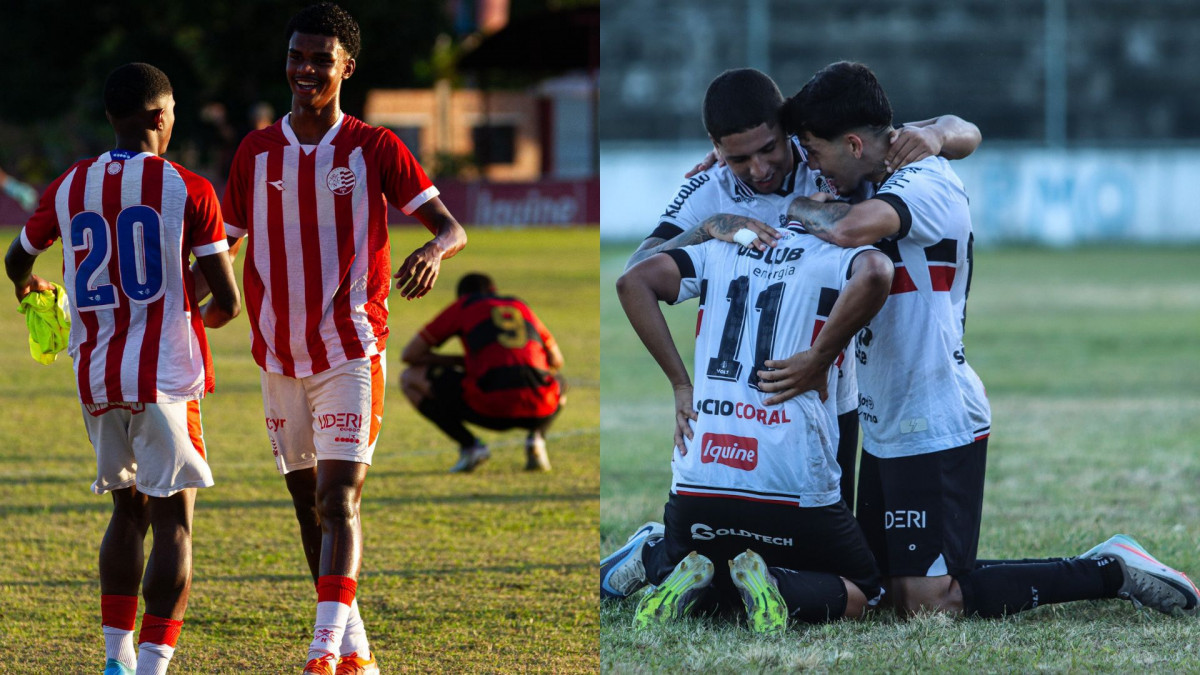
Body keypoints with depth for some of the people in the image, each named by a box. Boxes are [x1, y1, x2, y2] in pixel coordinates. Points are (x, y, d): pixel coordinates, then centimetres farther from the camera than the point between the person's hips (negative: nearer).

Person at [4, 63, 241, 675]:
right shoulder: (187, 190, -7)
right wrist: (203, 315, 17)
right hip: (165, 376, -5)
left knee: (128, 511, 20)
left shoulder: (69, 187, 6)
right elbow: (228, 301, -7)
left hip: (96, 377, 5)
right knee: (172, 524, 0)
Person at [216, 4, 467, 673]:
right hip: (280, 359, 5)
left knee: (339, 500, -15)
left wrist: (434, 250, -30)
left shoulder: (375, 149, -4)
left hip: (352, 353, -4)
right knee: (309, 508, 9)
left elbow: (452, 227, -8)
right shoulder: (257, 152, 7)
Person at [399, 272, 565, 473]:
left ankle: (469, 446, 1)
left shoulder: (463, 306, 17)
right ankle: (536, 438, 11)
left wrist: (459, 362, 28)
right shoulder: (521, 307, 27)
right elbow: (556, 361, 30)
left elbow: (409, 354, 18)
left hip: (490, 407, -4)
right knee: (558, 383, 41)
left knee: (410, 379, 15)